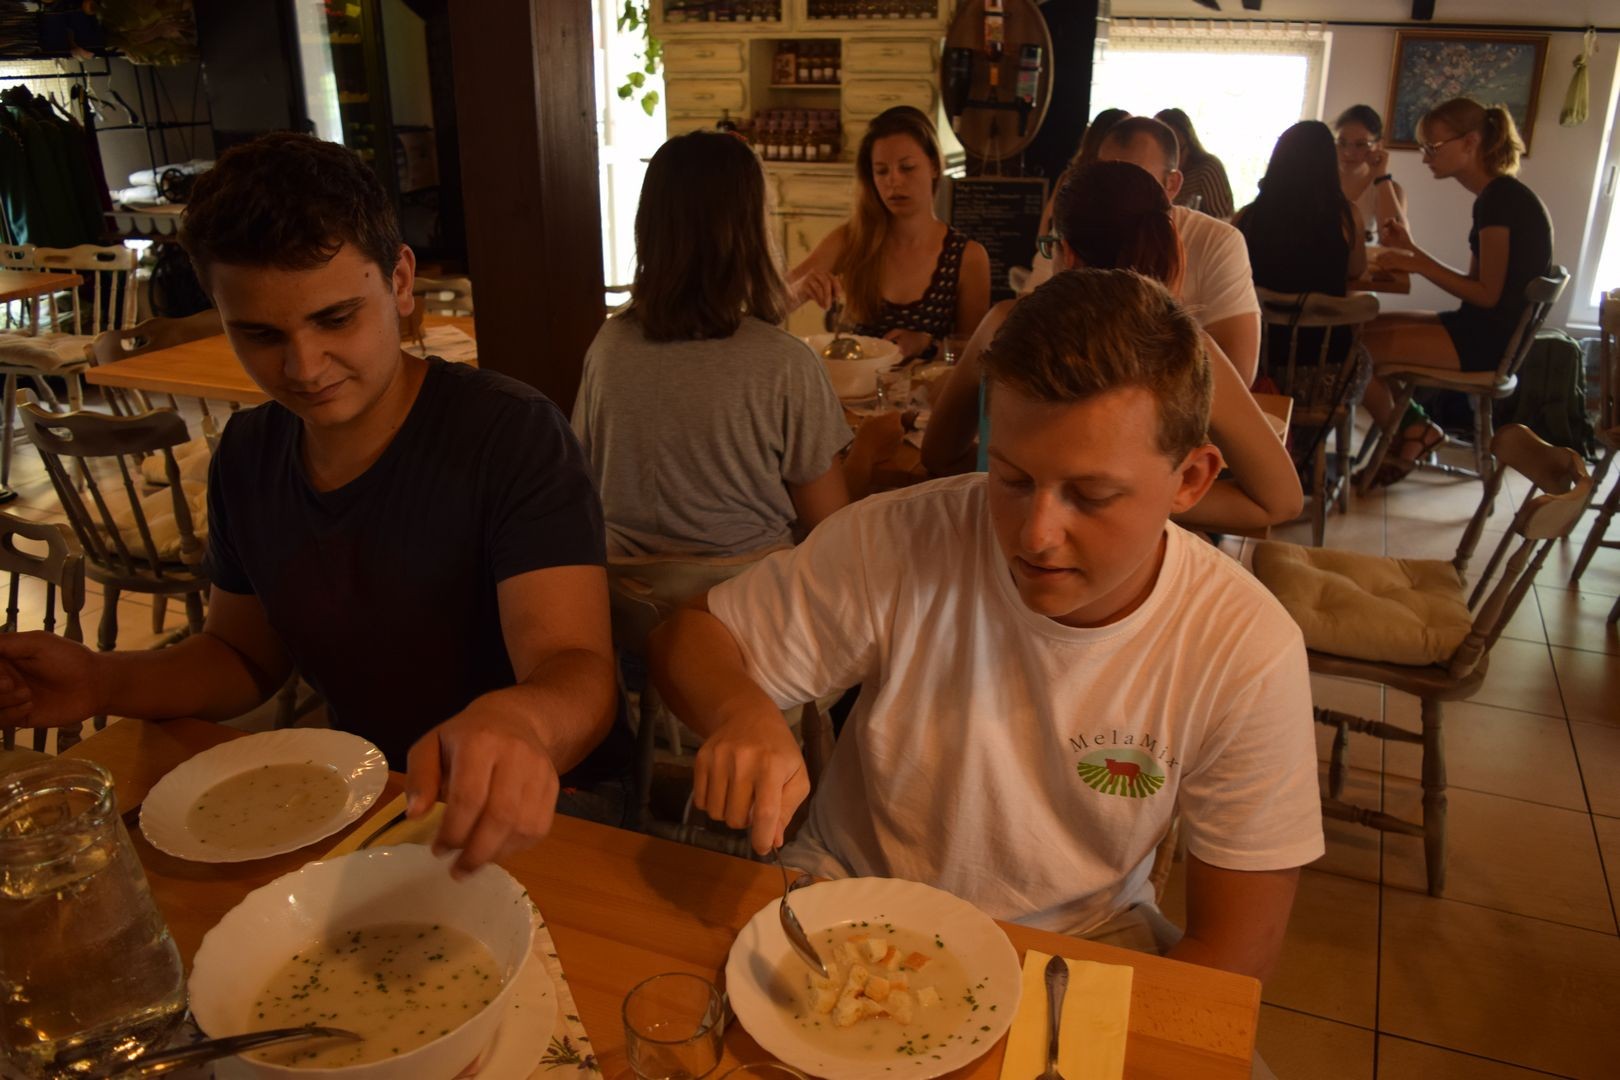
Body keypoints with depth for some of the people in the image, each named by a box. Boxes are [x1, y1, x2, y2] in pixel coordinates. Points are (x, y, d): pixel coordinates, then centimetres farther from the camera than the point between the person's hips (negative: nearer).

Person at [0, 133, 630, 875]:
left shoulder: (512, 436, -19)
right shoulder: (248, 456, 2)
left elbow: (578, 672, -28)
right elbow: (244, 655, 15)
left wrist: (519, 722, -52)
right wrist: (103, 683, -5)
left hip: (538, 806, -6)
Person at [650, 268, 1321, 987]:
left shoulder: (1249, 654, -18)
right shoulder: (899, 545, -20)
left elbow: (1235, 949, -9)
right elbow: (689, 637, -8)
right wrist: (742, 712, -31)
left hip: (1078, 947, 1)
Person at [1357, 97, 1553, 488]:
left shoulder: (1501, 200, -17)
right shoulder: (1496, 197, 12)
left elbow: (1487, 294, -18)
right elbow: (1475, 284, 11)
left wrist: (1417, 264, -15)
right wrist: (1411, 249, 6)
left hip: (1491, 338, -10)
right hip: (1479, 328, 10)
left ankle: (1407, 432, 9)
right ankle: (1409, 429, 9)